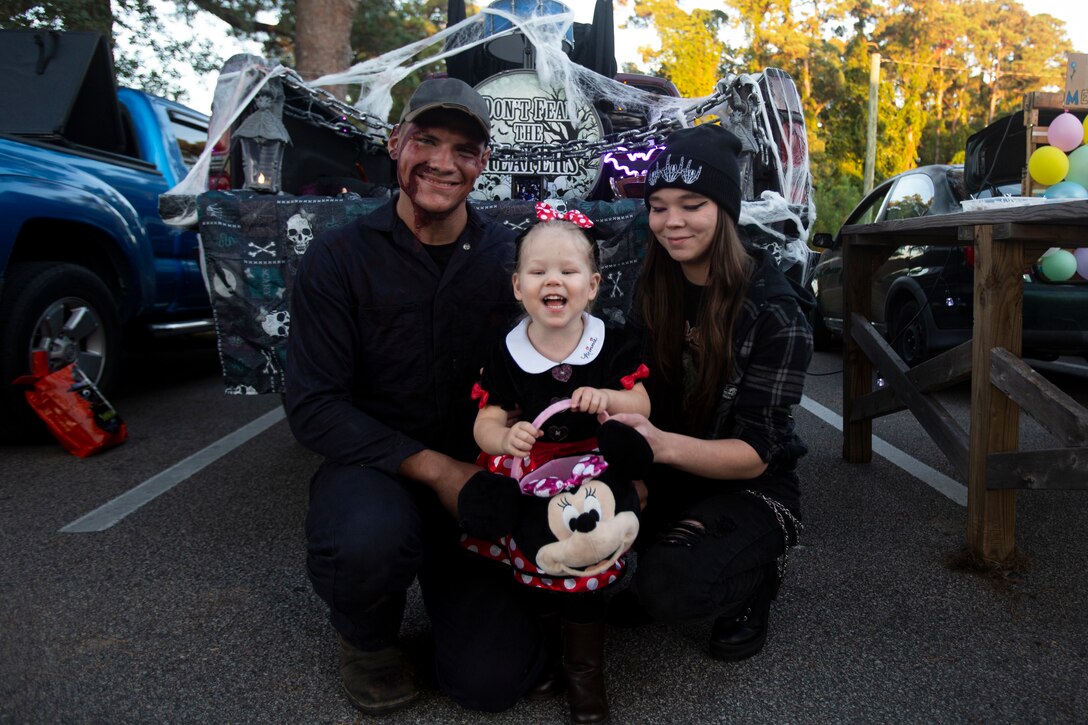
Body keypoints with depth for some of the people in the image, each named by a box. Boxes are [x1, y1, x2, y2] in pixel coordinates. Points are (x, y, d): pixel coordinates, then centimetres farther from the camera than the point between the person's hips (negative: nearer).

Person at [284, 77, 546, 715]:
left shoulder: (508, 258, -1)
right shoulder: (340, 257, -7)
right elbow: (314, 407, -12)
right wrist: (432, 467, -20)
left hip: (478, 476, 2)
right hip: (375, 469, -1)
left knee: (493, 679, -10)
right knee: (368, 538, -37)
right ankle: (368, 635, 2)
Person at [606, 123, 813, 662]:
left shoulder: (773, 311, -17)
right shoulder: (650, 290, -2)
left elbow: (755, 454, -20)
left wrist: (665, 444, -39)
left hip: (748, 490, -4)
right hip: (665, 479, 4)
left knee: (669, 589, -30)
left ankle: (754, 579, 3)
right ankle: (638, 565, 6)